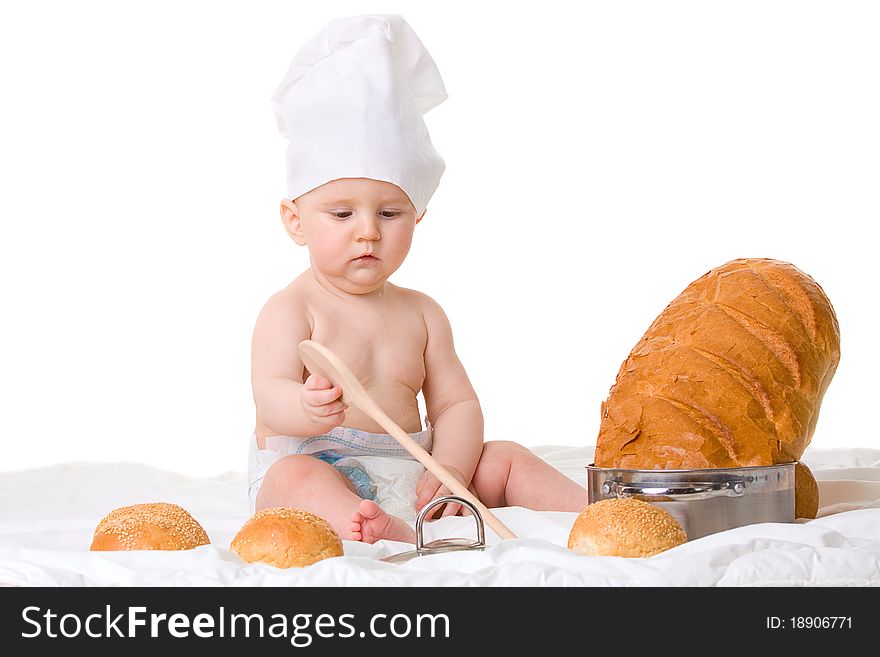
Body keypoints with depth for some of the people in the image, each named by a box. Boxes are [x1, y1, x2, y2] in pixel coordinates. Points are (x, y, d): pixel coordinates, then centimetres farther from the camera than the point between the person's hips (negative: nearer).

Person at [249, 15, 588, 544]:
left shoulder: (420, 314, 12)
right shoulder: (291, 310, -4)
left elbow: (456, 404, 7)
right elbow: (270, 396, -18)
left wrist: (451, 471, -14)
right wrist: (307, 408, -44)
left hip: (408, 480, 6)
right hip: (316, 468, -6)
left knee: (507, 460, -3)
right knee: (295, 477, -36)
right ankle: (396, 541, -63)